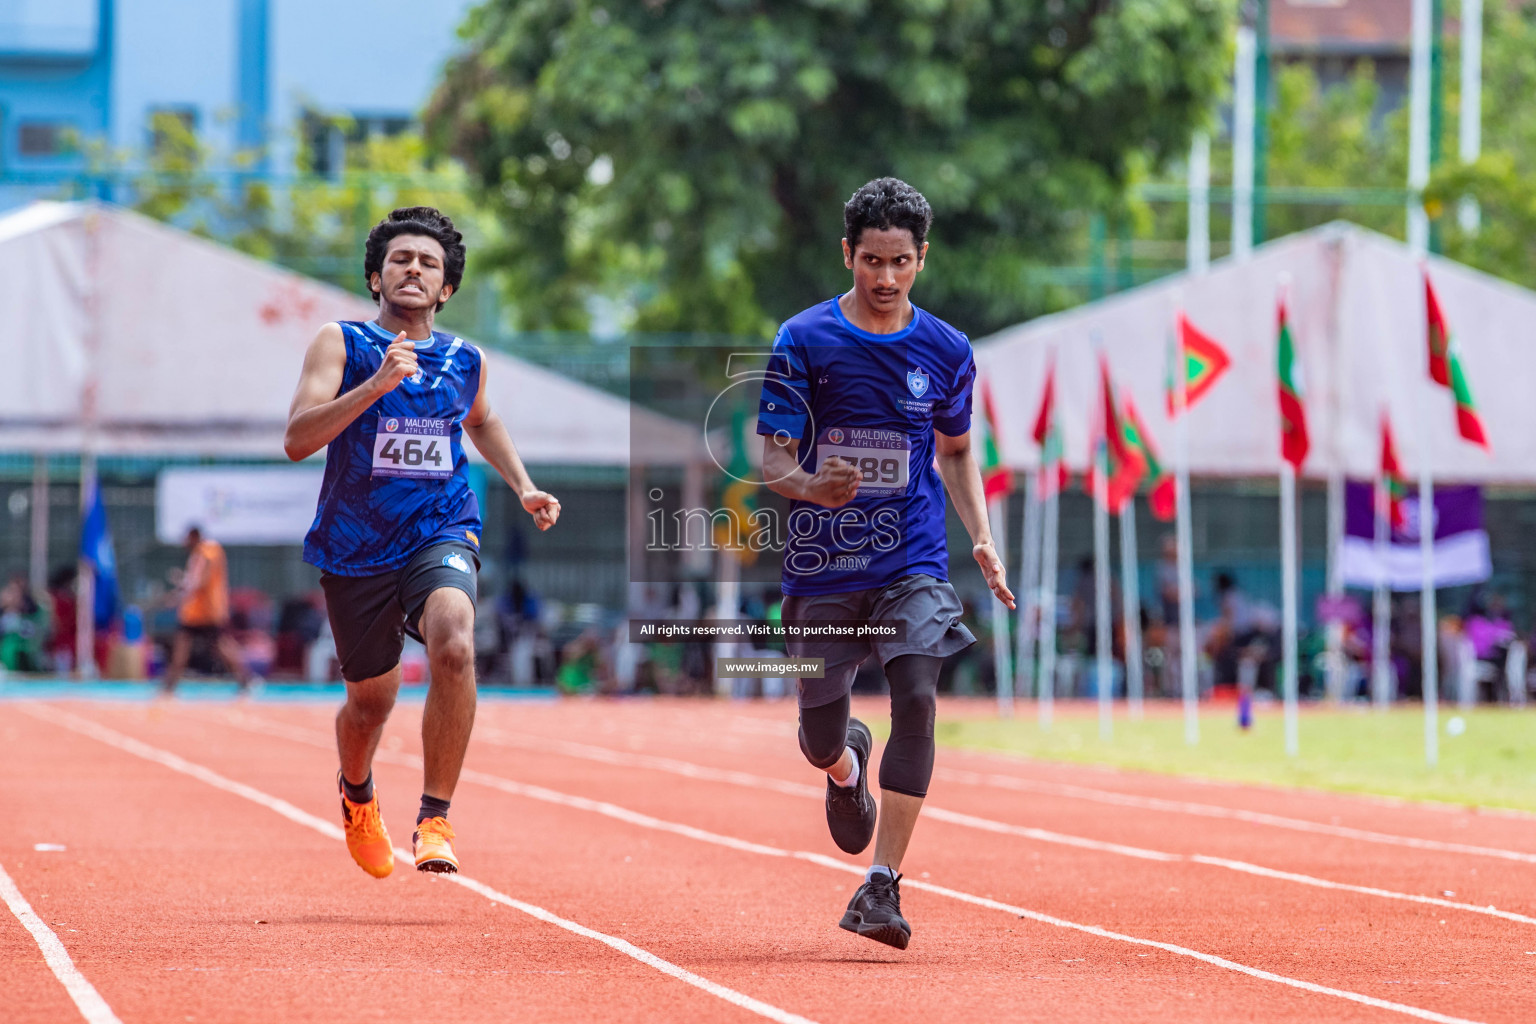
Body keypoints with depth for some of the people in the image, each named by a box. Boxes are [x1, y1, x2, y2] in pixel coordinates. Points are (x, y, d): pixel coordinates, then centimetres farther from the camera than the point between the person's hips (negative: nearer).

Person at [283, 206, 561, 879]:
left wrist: (523, 487, 15)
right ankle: (356, 794, 48)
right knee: (372, 698, 11)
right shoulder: (341, 344, -6)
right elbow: (297, 440, -20)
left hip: (441, 535, 1)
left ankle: (435, 818, -23)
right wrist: (376, 384, -30)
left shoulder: (465, 361, 5)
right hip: (355, 547, -1)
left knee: (453, 646, -30)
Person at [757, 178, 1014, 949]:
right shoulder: (803, 341, -4)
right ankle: (847, 765, 46)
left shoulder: (946, 350, 4)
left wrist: (982, 538, 5)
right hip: (823, 562, 0)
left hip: (913, 561, 1)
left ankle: (882, 882, -20)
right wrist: (808, 486, -28)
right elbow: (771, 457, -5)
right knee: (819, 733, 5)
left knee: (916, 697, -21)